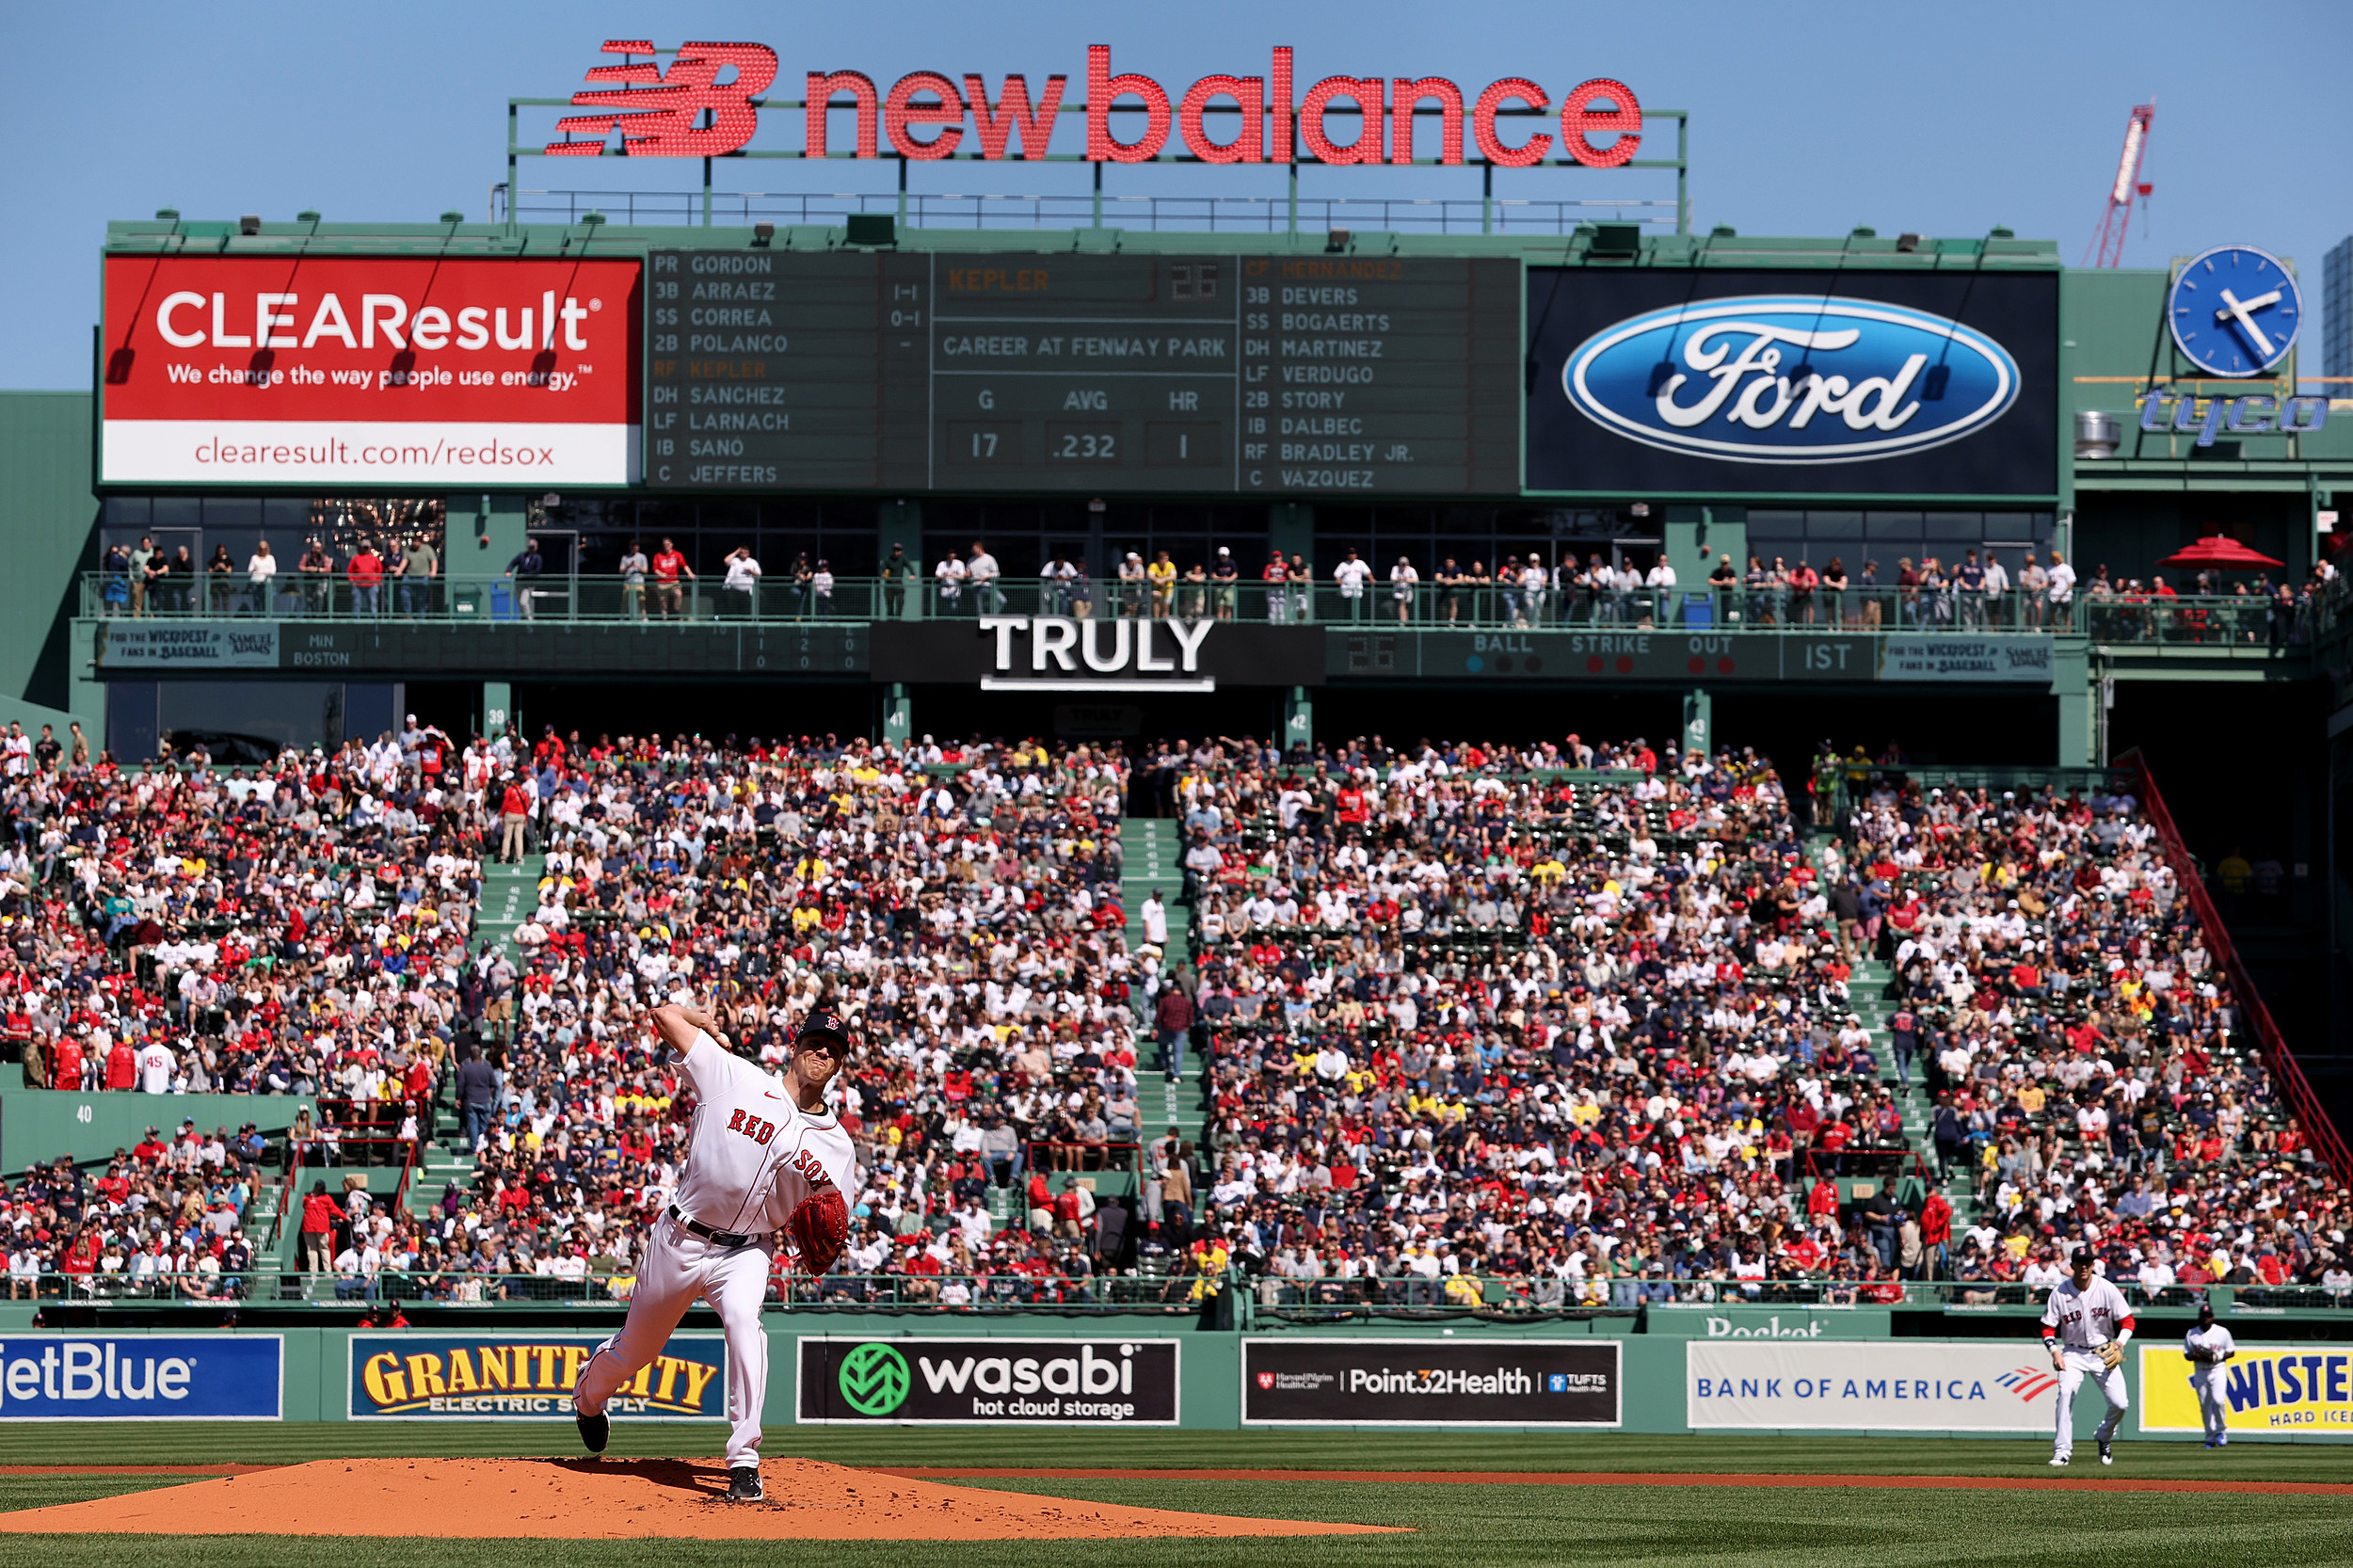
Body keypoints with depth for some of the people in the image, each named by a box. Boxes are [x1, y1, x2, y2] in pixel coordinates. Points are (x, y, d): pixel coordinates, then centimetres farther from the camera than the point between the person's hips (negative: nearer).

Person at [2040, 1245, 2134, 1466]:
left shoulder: (2107, 1290, -7)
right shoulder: (2059, 1292, -8)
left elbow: (2127, 1320, -2)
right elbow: (2048, 1327, -2)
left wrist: (2120, 1343, -20)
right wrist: (2055, 1352, -18)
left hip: (2104, 1352, 1)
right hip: (2073, 1352, -1)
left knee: (2119, 1404, -7)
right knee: (2066, 1393, -25)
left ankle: (2104, 1438, 25)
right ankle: (2062, 1452, -23)